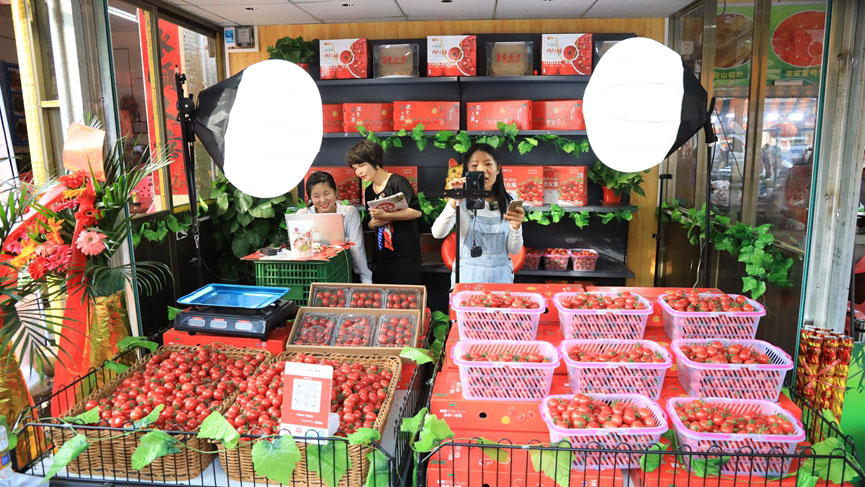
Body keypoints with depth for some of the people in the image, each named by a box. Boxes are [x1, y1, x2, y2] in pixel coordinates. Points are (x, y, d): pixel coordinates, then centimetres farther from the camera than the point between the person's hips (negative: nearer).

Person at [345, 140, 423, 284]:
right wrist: (374, 222, -2)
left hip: (405, 253, -7)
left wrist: (385, 215, -23)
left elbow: (416, 211, -18)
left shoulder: (396, 182, -10)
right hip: (382, 255, 7)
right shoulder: (368, 191, 13)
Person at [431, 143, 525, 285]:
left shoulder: (508, 203, 0)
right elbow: (437, 233, -21)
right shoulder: (462, 201, -8)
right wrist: (453, 202, -33)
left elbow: (514, 250, 1)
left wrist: (516, 227, -18)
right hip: (467, 275, -2)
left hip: (500, 275, 2)